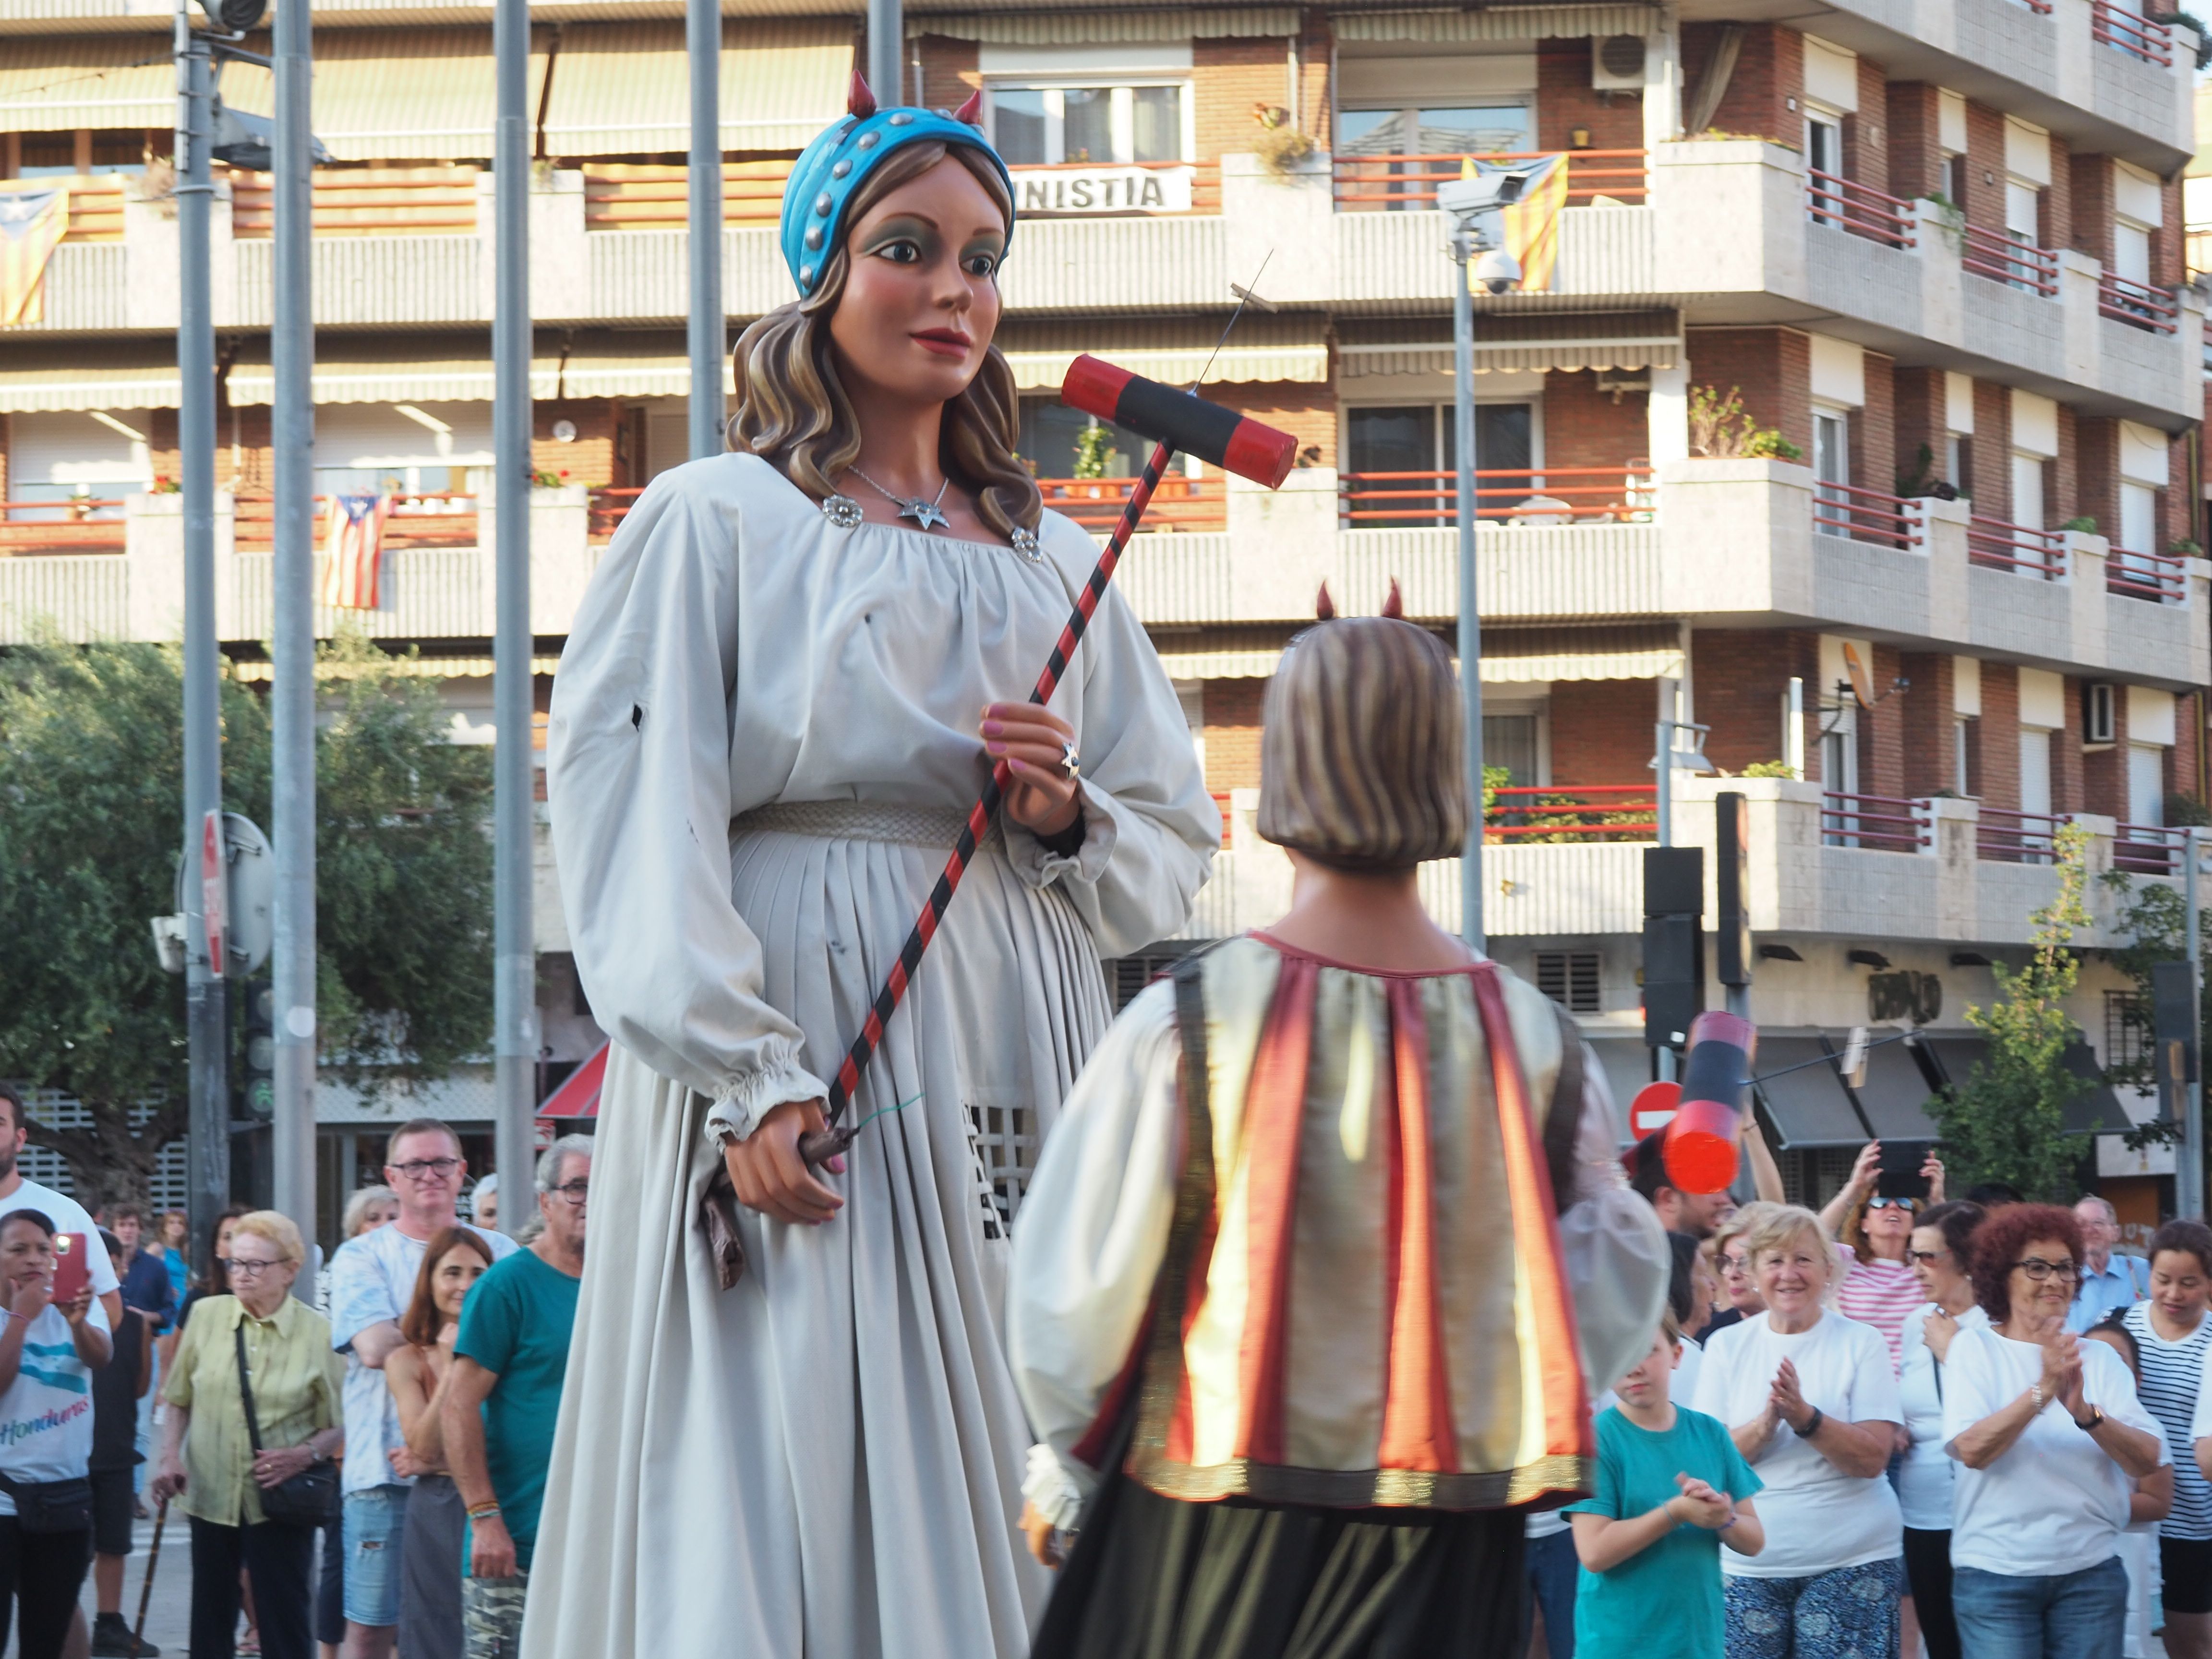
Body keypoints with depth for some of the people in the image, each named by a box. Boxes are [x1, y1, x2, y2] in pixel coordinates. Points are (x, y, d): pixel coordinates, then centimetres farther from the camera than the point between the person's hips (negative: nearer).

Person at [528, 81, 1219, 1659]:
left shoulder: (1056, 562, 18)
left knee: (1013, 1516, 0)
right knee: (788, 1514, -10)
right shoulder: (716, 524, 4)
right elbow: (636, 836, -6)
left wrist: (1070, 817, -3)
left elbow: (1177, 853, 20)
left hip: (1019, 1087, 5)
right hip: (795, 1091, -4)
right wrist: (752, 1087, -17)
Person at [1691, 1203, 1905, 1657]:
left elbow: (1873, 1459, -8)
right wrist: (1765, 1424, -19)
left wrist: (1805, 1417, -23)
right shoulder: (1727, 1347, 6)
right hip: (1749, 1565, 2)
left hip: (1851, 1563, -2)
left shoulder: (1862, 1343, 0)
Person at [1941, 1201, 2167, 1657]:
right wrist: (2043, 1391, -26)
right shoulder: (1974, 1349, 0)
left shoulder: (2099, 1358, 6)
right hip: (1996, 1570, -2)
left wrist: (2086, 1413, -23)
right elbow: (1971, 1449, -15)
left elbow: (2147, 1460, -6)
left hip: (2091, 1570, 2)